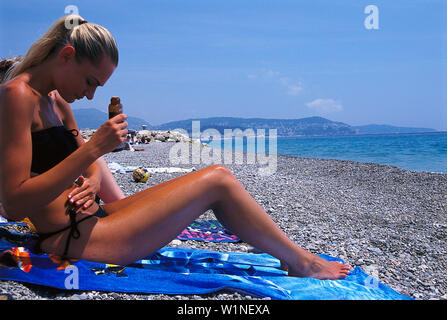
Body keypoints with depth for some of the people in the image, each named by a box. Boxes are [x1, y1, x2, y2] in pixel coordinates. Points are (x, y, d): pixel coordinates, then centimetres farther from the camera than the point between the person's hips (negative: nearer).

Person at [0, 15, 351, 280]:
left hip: (84, 226, 10)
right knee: (218, 180, -10)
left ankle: (295, 256, 18)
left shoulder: (46, 102, 15)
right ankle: (301, 262, 8)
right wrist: (93, 149, -25)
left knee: (218, 177, 9)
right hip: (74, 242, -10)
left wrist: (89, 186, -5)